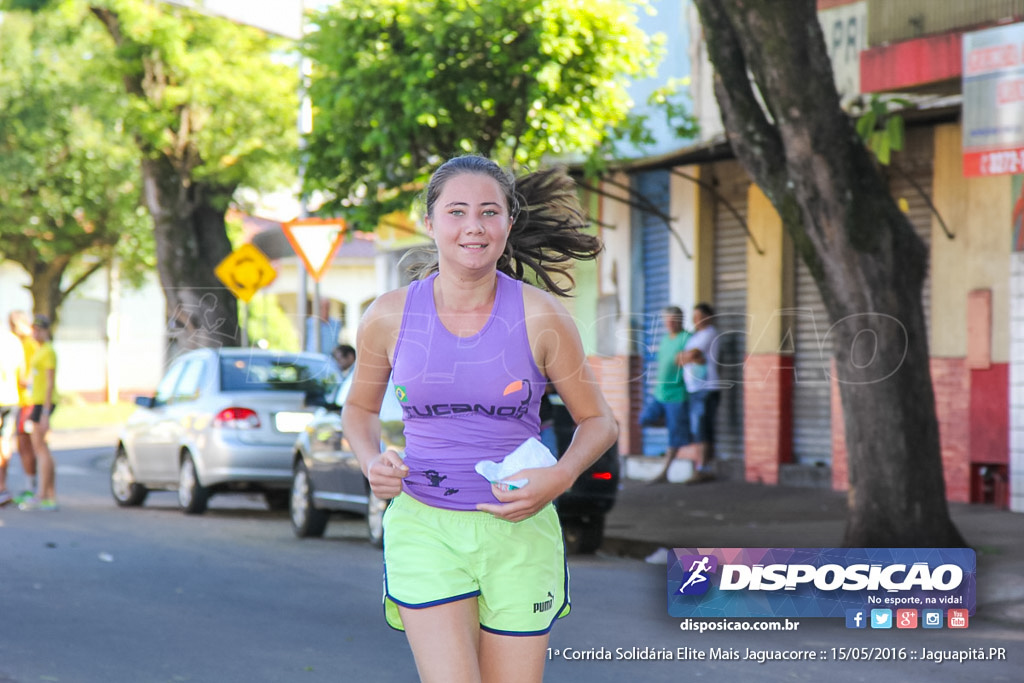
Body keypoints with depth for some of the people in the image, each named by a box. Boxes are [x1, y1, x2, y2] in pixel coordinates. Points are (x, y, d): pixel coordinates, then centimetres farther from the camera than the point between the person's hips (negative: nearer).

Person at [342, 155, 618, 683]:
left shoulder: (540, 318, -5)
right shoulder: (389, 317, -1)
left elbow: (598, 421, 6)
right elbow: (360, 406, 17)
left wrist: (559, 478, -13)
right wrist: (371, 462, -4)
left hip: (518, 528, 0)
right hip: (423, 525, 0)